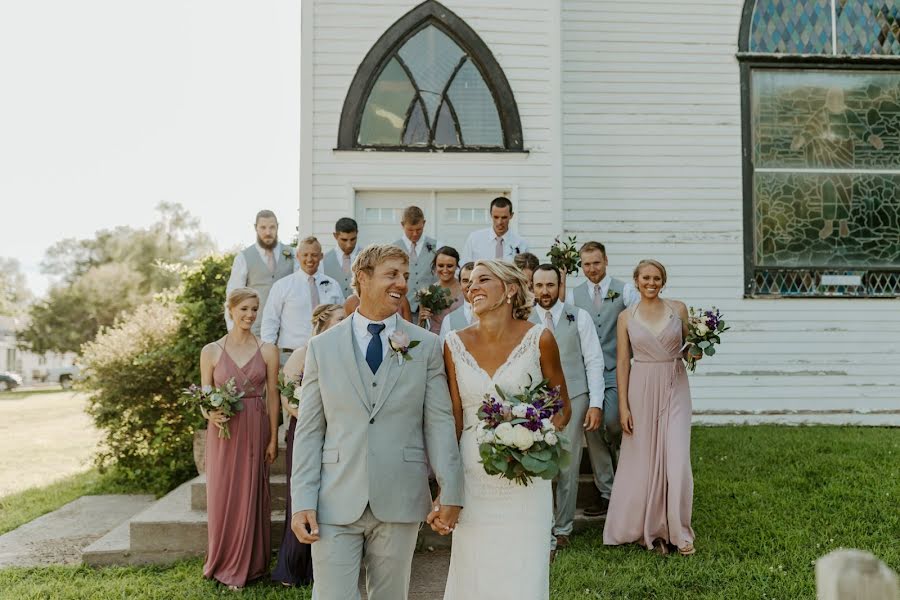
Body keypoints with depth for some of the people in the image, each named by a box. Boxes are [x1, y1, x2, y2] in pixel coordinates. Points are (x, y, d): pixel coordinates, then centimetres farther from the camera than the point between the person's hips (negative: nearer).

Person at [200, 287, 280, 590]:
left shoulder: (268, 350, 0)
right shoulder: (211, 351, 1)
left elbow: (272, 396, 1)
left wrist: (273, 438, -1)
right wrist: (211, 414, -16)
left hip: (256, 431, 0)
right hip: (223, 431, 0)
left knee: (251, 494, 6)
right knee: (222, 496, 6)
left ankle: (247, 565, 22)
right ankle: (222, 562, 25)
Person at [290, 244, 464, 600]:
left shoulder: (426, 345, 3)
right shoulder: (322, 347, 4)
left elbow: (439, 422, 1)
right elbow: (309, 430, 2)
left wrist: (450, 492, -5)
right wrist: (302, 502, -5)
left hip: (400, 501, 1)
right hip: (336, 503, 0)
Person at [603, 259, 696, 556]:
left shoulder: (678, 308, 5)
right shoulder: (626, 317, 3)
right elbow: (622, 362, 1)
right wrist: (623, 406, -3)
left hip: (674, 388, 0)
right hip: (642, 389, 0)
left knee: (677, 460, -5)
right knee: (643, 461, 5)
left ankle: (678, 531, 11)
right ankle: (650, 528, 23)